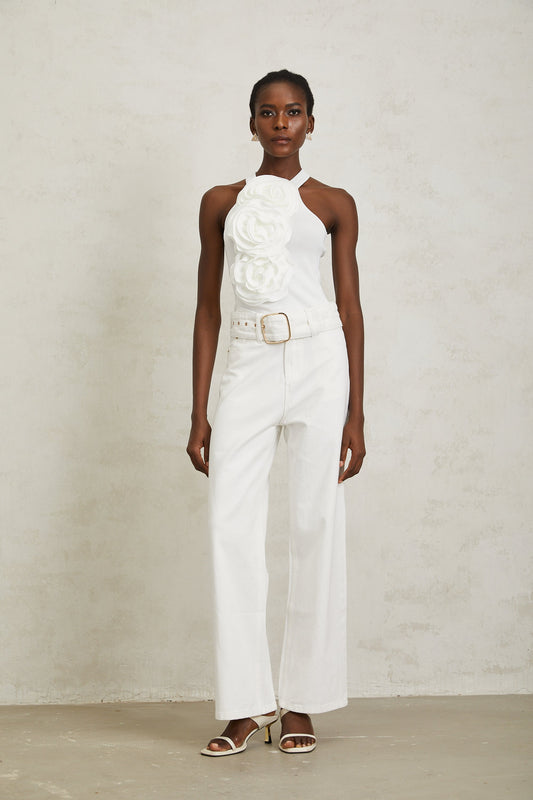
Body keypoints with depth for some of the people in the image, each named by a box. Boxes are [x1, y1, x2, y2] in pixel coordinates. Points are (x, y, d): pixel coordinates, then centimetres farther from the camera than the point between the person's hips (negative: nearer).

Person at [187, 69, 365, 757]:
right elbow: (207, 309, 11)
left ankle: (302, 701, 9)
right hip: (247, 367, 1)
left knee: (316, 529, 0)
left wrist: (355, 416, 2)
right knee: (231, 529, -6)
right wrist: (199, 415, 5)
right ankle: (246, 703, 3)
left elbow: (351, 309, 7)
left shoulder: (333, 204, 8)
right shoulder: (221, 203, 12)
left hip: (318, 363, -1)